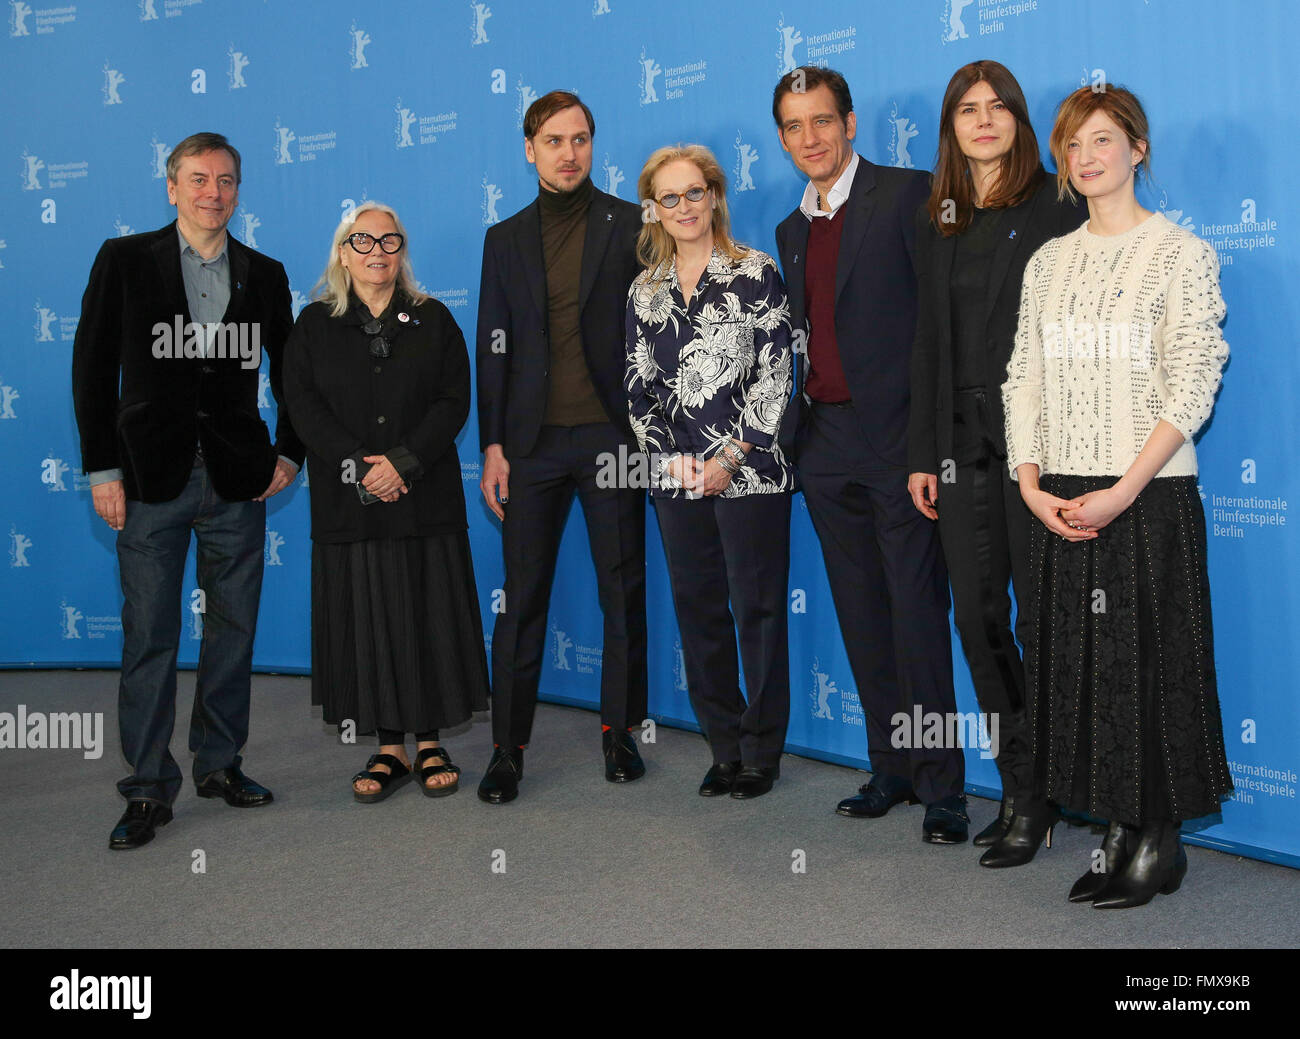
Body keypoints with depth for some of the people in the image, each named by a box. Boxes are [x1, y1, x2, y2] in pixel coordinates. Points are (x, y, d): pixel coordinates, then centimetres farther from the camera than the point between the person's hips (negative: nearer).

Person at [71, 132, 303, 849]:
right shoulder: (124, 260, 3)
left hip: (238, 480, 3)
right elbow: (93, 368, 1)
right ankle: (149, 789, 8)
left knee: (233, 628, 9)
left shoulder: (265, 274, 9)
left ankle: (219, 763, 23)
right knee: (149, 636, -1)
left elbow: (288, 370, 16)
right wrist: (102, 469, -5)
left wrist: (289, 453, 5)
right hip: (152, 479, -2)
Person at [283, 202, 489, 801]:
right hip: (349, 502, 0)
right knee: (367, 622, 2)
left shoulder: (433, 320, 8)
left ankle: (431, 745, 12)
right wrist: (355, 463, -15)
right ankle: (390, 748, 13)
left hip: (425, 498, 0)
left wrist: (404, 462, -14)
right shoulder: (315, 325, 9)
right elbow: (304, 405, -1)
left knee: (430, 617, 1)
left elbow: (454, 402, -1)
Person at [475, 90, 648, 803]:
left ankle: (620, 730, 18)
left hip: (611, 434, -1)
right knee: (523, 597, 2)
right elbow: (493, 349, 11)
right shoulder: (505, 238, 12)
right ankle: (507, 747, 10)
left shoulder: (631, 226, 5)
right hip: (532, 441, 2)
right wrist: (491, 445, 3)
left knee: (623, 591, 4)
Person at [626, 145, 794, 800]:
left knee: (758, 609, 1)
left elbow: (774, 373, -6)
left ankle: (762, 752, 13)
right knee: (698, 612, 8)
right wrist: (671, 455, -3)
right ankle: (725, 748, 21)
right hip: (676, 475, 5)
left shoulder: (756, 273, 0)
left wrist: (730, 458, -11)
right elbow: (639, 385, 12)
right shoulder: (645, 291, 12)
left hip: (749, 469, -4)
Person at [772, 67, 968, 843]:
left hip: (895, 435, -6)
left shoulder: (908, 195, -4)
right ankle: (892, 770, 21)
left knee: (917, 616, -4)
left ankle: (942, 787, 5)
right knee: (862, 618, 11)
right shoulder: (793, 229, 17)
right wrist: (771, 426, 12)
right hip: (825, 442, 7)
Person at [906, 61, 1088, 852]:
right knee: (978, 614, 6)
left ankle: (1048, 785, 14)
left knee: (1040, 614, 0)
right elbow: (930, 338, 13)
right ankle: (1020, 783, 17)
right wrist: (923, 453, 9)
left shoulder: (1057, 204, -1)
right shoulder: (938, 221, 14)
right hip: (963, 438, 5)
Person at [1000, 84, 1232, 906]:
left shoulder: (1181, 253, -2)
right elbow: (1024, 379, 10)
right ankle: (1120, 830, 19)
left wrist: (1122, 492, -17)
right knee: (1079, 661, 7)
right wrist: (1031, 485, -3)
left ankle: (1159, 841, 13)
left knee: (1150, 660, 0)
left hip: (1148, 496, -5)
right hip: (1062, 502, 5)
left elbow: (1193, 387, -9)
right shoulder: (1049, 262, 12)